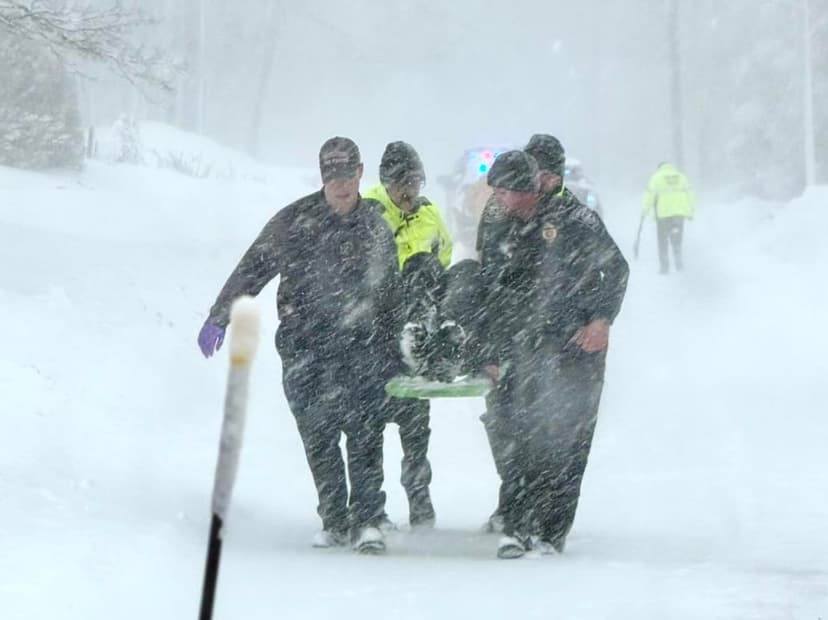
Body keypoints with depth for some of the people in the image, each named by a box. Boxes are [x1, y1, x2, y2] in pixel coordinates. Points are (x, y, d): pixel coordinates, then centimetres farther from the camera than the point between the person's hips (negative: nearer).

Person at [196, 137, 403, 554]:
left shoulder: (375, 226, 8)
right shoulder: (294, 221, 0)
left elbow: (390, 291, 18)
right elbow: (252, 268, 2)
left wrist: (391, 348, 18)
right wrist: (219, 316, -6)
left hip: (361, 346, 0)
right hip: (305, 347, 0)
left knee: (365, 433, -10)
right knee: (318, 437, 1)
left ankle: (366, 520, -8)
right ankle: (334, 521, 10)